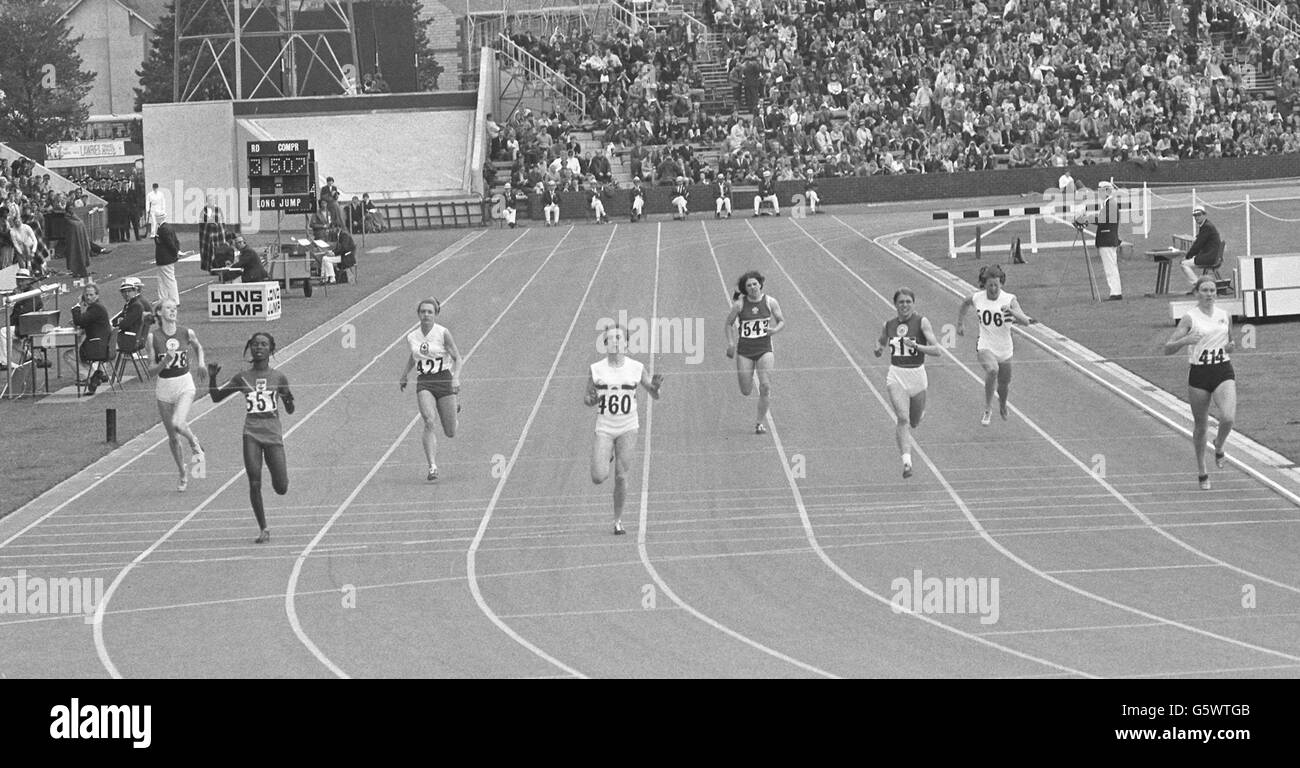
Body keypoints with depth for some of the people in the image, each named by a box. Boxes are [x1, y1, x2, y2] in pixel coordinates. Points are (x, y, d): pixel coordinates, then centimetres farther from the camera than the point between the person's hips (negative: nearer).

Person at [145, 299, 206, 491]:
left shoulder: (187, 333, -3)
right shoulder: (153, 337, -8)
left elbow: (198, 347, 21)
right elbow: (151, 372, -7)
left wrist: (201, 364, 5)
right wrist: (164, 362, -26)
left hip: (185, 385, -1)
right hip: (164, 387, 1)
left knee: (178, 424, -26)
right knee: (172, 436, 8)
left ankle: (195, 446, 7)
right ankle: (183, 475, 27)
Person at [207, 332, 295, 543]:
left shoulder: (278, 378, 4)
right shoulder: (242, 378, 6)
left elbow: (289, 410, 9)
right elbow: (216, 397, 12)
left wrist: (288, 400, -14)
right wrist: (212, 379, -5)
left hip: (273, 435, 0)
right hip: (251, 434, 0)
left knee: (281, 489, -1)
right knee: (254, 484, -9)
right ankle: (263, 529, 2)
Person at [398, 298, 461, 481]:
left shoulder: (443, 334, -6)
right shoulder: (412, 337, 5)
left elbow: (457, 358, -5)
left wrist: (456, 378, -20)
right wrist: (404, 376, 28)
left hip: (444, 381, -2)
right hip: (424, 383, 2)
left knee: (450, 433, 6)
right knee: (429, 422, -22)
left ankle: (454, 410, 44)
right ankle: (432, 467, -26)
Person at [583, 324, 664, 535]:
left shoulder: (636, 369, -3)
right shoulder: (596, 370, -4)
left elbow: (654, 395, 6)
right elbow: (586, 399, 6)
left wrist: (655, 387, -17)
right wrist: (591, 400, -17)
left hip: (628, 428, 0)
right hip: (604, 428, 0)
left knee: (621, 477, -3)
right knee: (599, 477, -10)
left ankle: (618, 520, 14)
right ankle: (606, 459, 27)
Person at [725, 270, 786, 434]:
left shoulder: (769, 302, -2)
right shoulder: (739, 304, -4)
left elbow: (782, 321, 7)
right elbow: (729, 323, 7)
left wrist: (775, 330, -15)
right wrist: (730, 343, -5)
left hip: (764, 348, 0)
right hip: (744, 350, 0)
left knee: (765, 386, -14)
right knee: (746, 391, 2)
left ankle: (761, 422, -1)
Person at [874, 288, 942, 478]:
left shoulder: (921, 322, -8)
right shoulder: (889, 325, 3)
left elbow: (937, 350, -14)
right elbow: (880, 341, 24)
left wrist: (916, 346, -28)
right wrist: (879, 348, 0)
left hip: (917, 375, 0)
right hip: (896, 376, 0)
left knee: (914, 422, 15)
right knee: (903, 418, -20)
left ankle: (900, 433, 53)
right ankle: (907, 462, -26)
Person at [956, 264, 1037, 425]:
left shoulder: (1009, 300, -13)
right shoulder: (977, 298, -5)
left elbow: (1025, 321, -25)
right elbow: (965, 303, 20)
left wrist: (1012, 312, -43)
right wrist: (960, 324, 21)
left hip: (1004, 350, 1)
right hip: (985, 347, -1)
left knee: (1004, 385, 15)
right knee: (992, 370, -32)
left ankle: (1002, 405, 52)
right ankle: (988, 410, -18)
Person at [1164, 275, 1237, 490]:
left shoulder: (1225, 315, 6)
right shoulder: (1190, 318, -5)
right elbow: (1168, 349, -6)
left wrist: (1231, 347, -1)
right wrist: (1185, 340, -24)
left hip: (1223, 372, 2)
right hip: (1199, 375, -2)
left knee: (1228, 418, -20)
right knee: (1200, 426, 6)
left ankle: (1219, 446, 13)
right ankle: (1202, 471, 26)